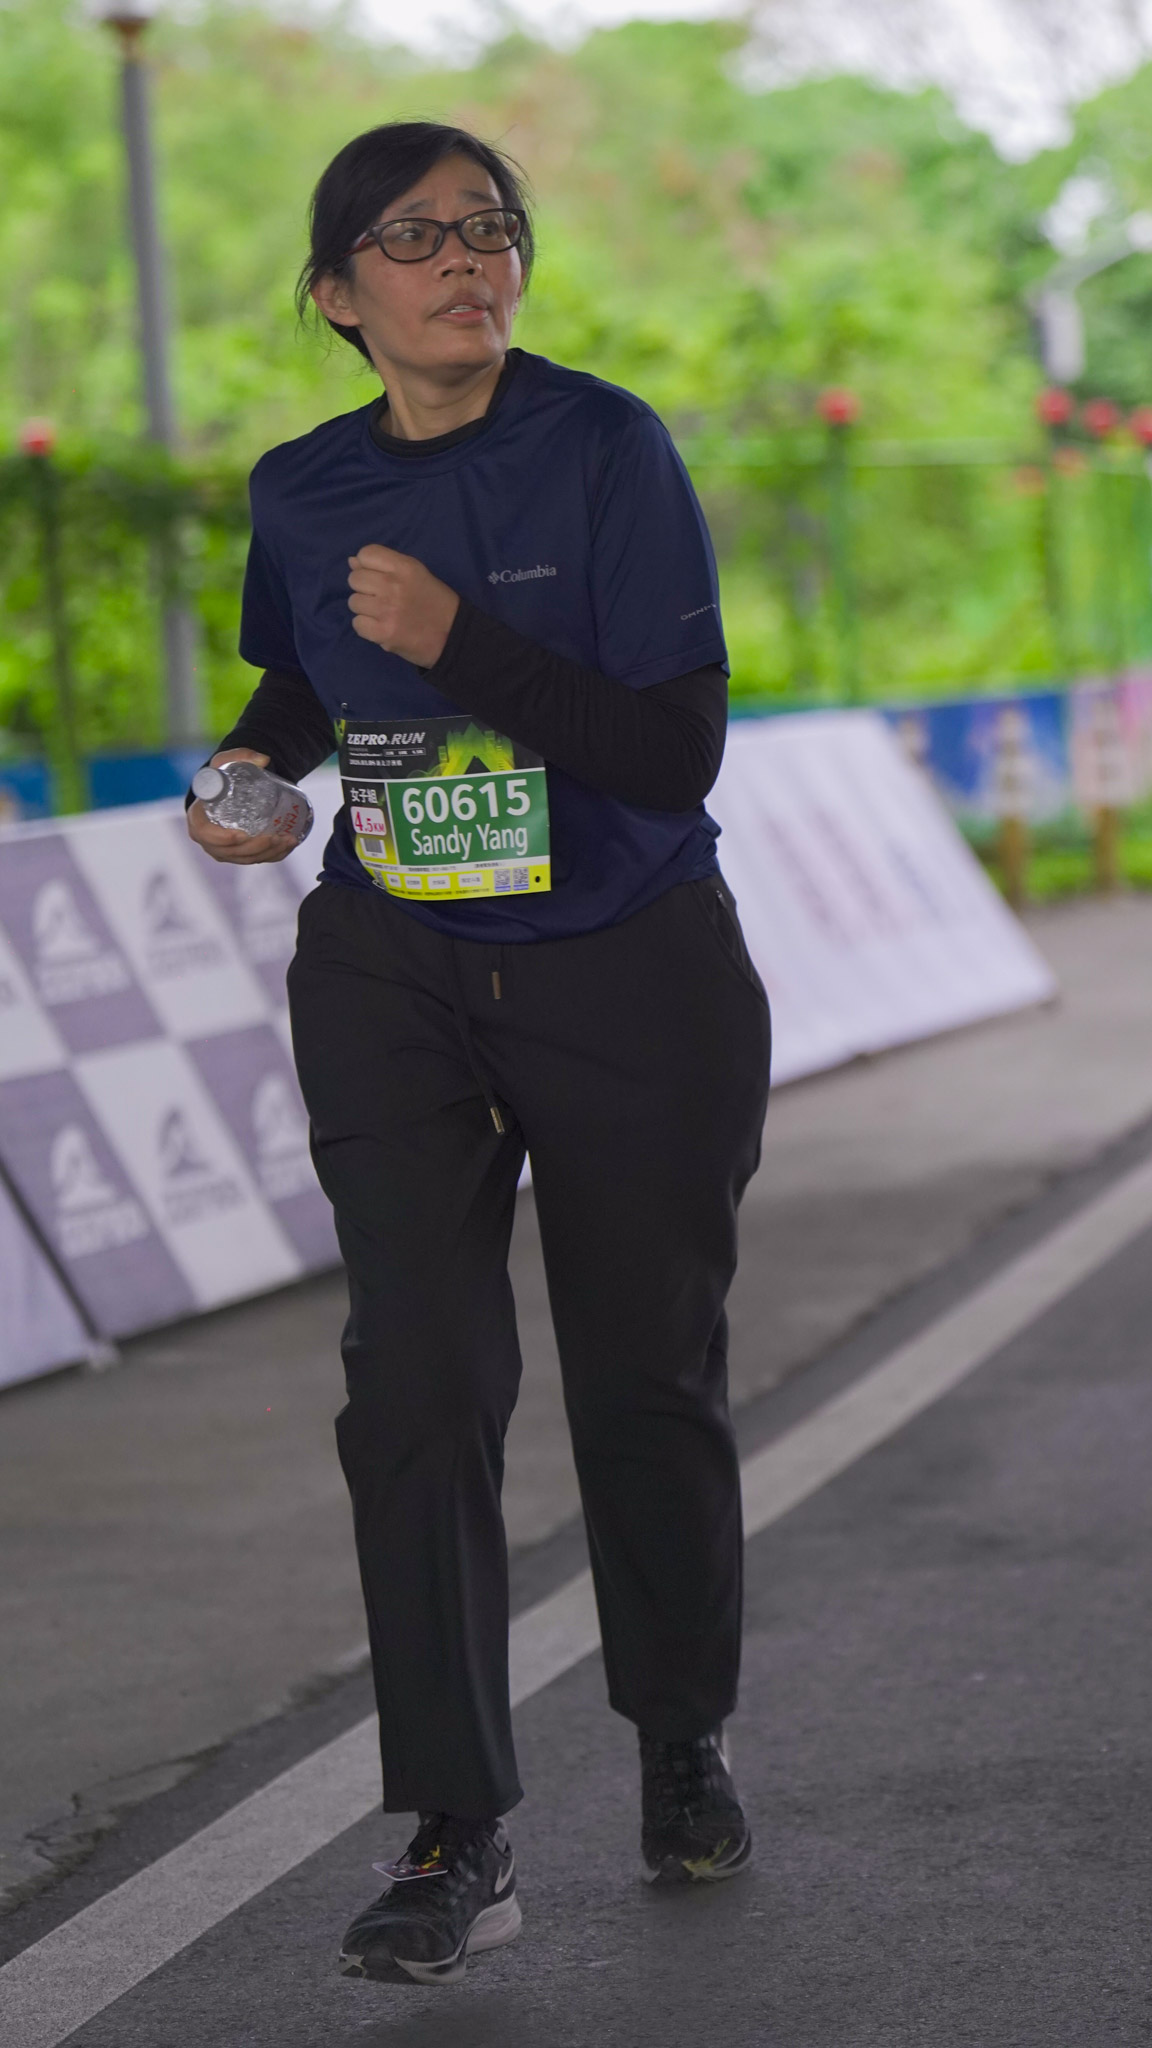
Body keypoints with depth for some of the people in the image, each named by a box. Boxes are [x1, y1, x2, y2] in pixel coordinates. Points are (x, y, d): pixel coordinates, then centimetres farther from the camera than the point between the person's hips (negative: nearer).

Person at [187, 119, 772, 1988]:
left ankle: (685, 1745, 33)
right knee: (417, 1388, -9)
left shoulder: (607, 448, -14)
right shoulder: (303, 491, 0)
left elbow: (678, 751, -20)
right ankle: (459, 1844, -5)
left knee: (648, 1380, 9)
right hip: (396, 984, 2)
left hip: (632, 982, -2)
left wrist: (463, 643, -28)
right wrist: (252, 767, 1)